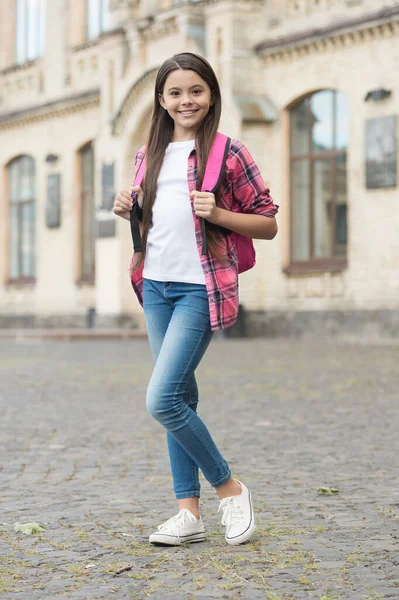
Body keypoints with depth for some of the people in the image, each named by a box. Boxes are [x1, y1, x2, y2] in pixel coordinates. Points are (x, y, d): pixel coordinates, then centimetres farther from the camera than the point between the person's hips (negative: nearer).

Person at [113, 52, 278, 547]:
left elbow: (268, 224, -2)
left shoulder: (228, 152, -4)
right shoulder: (149, 154, 12)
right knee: (180, 398, 8)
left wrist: (217, 214, -18)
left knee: (161, 400, -14)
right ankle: (189, 511, 15)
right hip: (156, 286, 6)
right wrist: (128, 210, 4)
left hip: (200, 288, -6)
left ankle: (229, 488, 5)